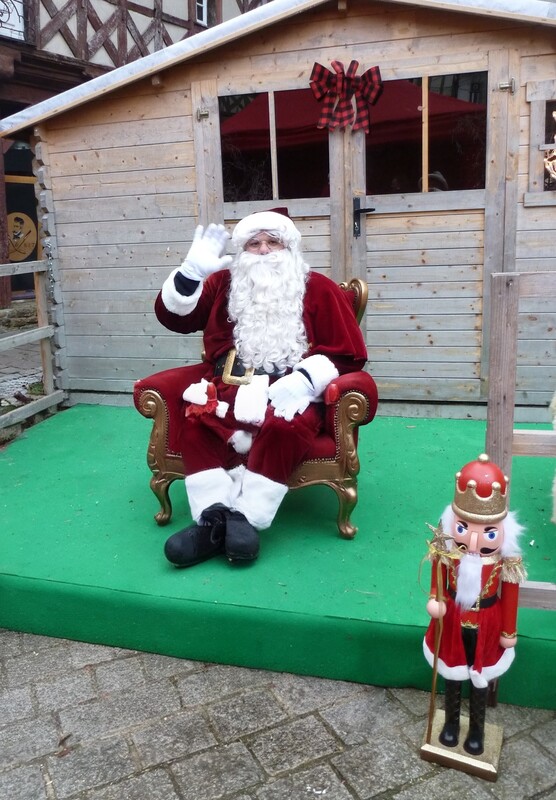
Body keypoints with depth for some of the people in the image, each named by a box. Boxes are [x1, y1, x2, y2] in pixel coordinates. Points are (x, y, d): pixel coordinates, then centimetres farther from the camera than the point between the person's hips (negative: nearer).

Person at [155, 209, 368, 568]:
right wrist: (192, 271, -12)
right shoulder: (223, 284, 15)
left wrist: (302, 381, -14)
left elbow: (350, 353, 2)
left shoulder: (318, 288, 8)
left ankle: (246, 519, -25)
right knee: (194, 421, -28)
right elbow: (173, 317, 5)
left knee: (282, 428, -35)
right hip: (229, 391, 3)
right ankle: (214, 517, -27)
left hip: (290, 395, -2)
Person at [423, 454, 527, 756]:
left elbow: (510, 596, -12)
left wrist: (508, 632, -3)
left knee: (480, 681, 20)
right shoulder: (447, 549, -24)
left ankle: (477, 730, 45)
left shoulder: (505, 560, -26)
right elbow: (438, 578, -5)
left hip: (486, 627, -1)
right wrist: (435, 600, -23)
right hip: (453, 622, 1)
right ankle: (451, 723, 47)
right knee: (452, 676, 22)